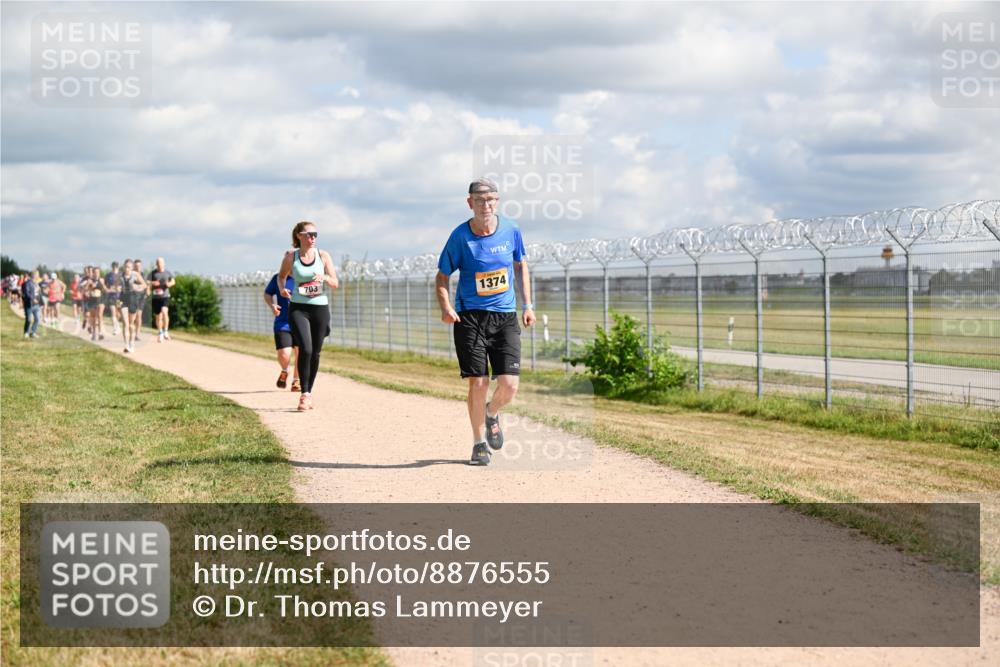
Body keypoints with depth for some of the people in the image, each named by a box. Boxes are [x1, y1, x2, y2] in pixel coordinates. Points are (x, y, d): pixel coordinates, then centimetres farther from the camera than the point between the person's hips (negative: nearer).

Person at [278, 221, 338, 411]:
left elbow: (335, 284, 1)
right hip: (298, 308, -2)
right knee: (305, 350, -18)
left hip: (320, 308, 2)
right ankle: (304, 394, -10)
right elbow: (281, 276, 16)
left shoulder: (323, 256, 1)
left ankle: (308, 392, 24)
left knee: (315, 353, 7)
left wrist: (325, 278, -20)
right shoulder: (291, 257, -1)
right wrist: (282, 288, -5)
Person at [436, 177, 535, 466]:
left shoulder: (511, 230, 1)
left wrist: (527, 305, 11)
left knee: (509, 385, -7)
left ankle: (492, 413, 28)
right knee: (478, 383, -7)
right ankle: (479, 443, 14)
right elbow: (442, 276, 0)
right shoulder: (460, 235, -7)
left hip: (505, 317, 2)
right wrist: (446, 307, -17)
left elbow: (520, 266, 17)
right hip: (470, 317, -2)